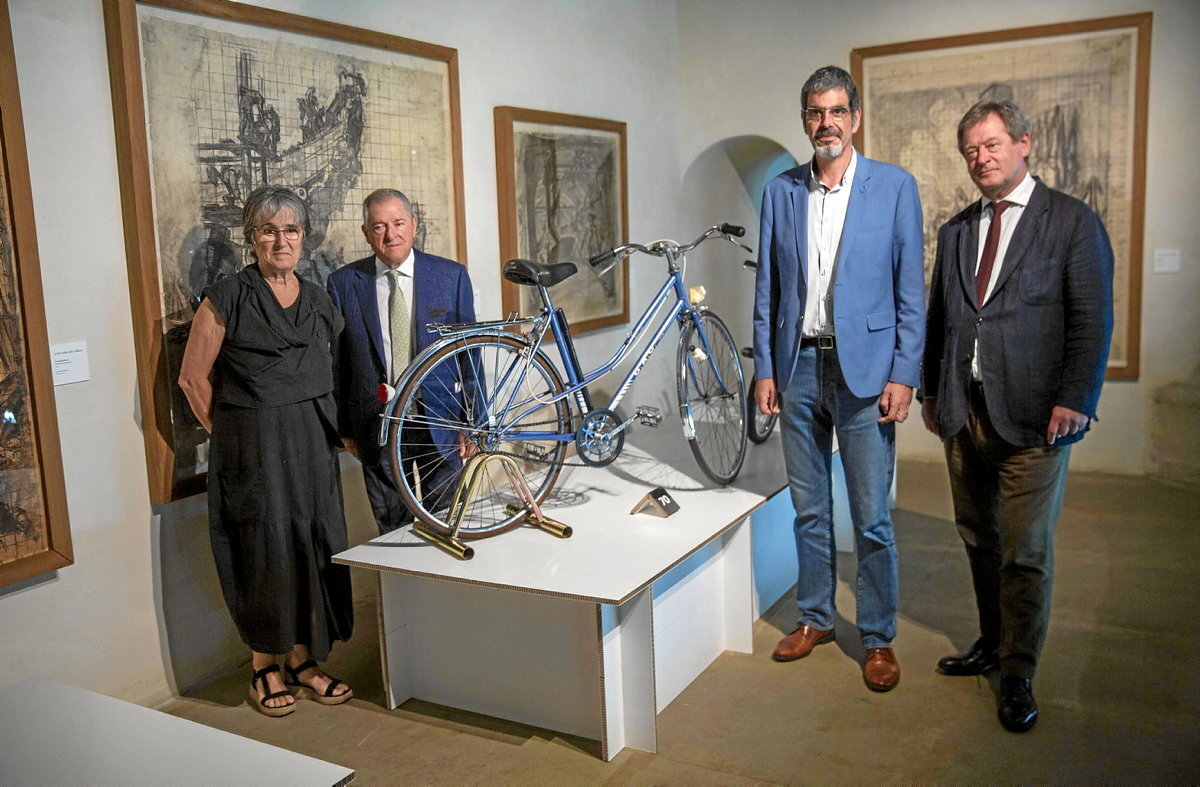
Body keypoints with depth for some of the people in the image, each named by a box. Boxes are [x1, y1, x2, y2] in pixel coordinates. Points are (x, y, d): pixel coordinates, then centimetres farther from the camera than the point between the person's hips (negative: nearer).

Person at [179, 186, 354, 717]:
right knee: (265, 549, 1)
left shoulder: (318, 301, 11)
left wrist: (329, 430, 10)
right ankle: (265, 667, 19)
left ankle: (303, 659, 23)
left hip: (313, 446, 5)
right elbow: (193, 378, -2)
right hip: (253, 448, -5)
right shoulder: (226, 298, -4)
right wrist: (230, 434, -2)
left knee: (316, 546, 7)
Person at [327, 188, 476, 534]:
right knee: (393, 532, 10)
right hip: (377, 430, 0)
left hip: (441, 426, 0)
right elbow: (338, 361, 4)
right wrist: (345, 428, 5)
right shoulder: (344, 283, 0)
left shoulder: (452, 275, 0)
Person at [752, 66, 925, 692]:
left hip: (864, 369, -3)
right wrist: (764, 369, 4)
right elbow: (767, 288, 9)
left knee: (871, 518, 3)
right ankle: (815, 618, 30)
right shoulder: (781, 192, 7)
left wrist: (903, 375, -9)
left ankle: (878, 639, 20)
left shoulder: (894, 187, -2)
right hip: (798, 367, 3)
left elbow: (911, 290, -3)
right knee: (808, 509, 14)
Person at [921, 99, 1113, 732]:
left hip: (1032, 417, -5)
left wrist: (1074, 402, -14)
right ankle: (991, 643, 32)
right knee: (979, 539, 15)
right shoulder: (956, 231, 14)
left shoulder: (1072, 221, -1)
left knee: (1026, 552, 0)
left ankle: (1018, 676, 14)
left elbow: (1093, 320, -6)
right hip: (963, 413, 5)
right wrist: (930, 391, 14)